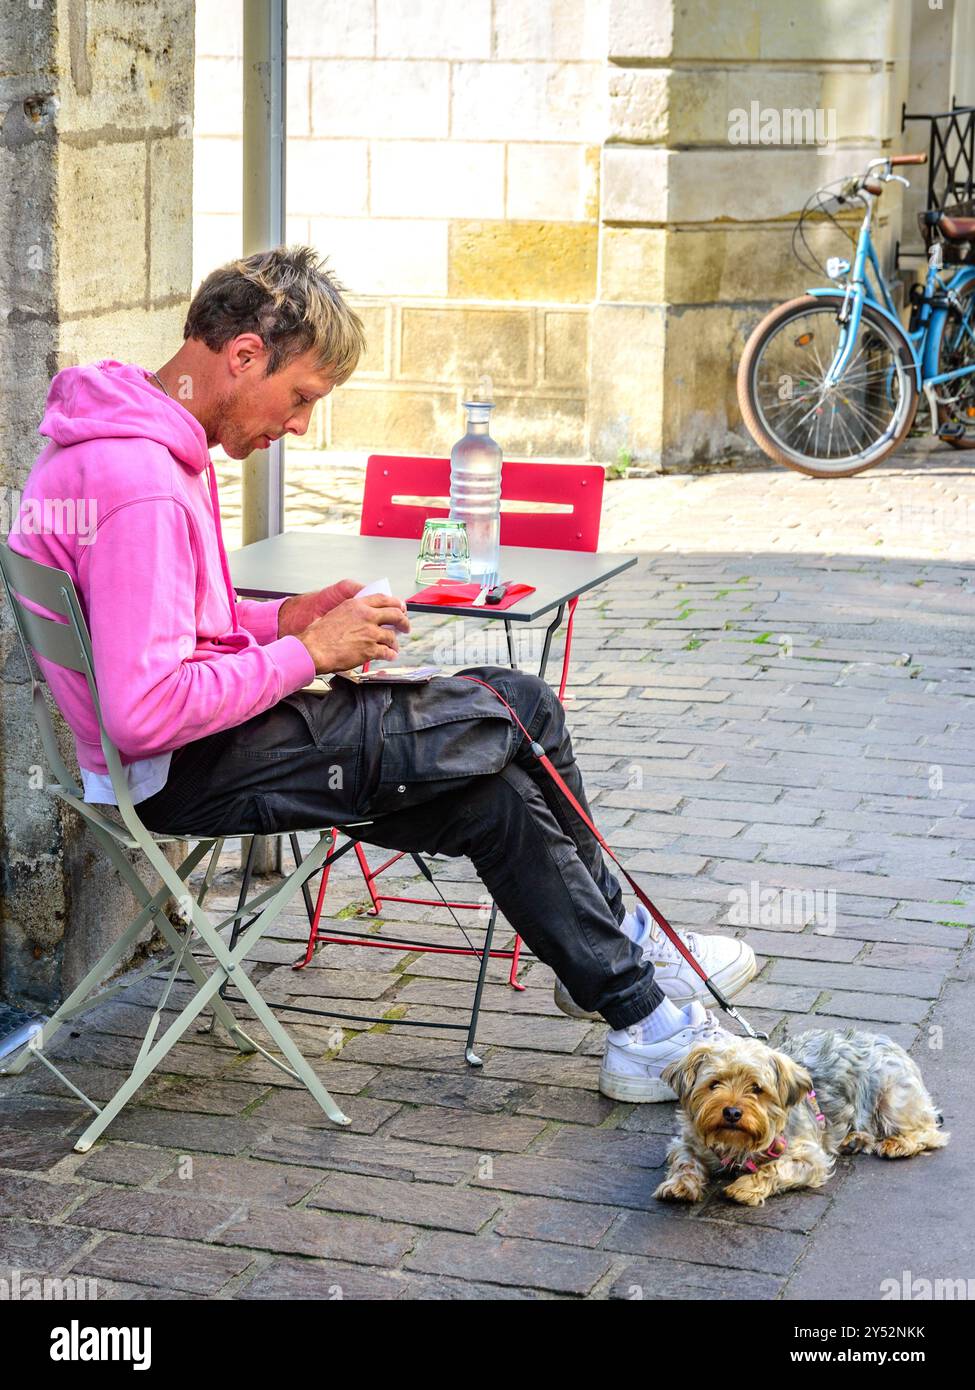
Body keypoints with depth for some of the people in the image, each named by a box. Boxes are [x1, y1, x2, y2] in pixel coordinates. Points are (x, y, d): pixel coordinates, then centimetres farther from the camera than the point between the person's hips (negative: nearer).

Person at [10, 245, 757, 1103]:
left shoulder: (133, 444, 8)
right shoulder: (139, 486, -26)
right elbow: (147, 713, -31)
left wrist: (278, 620, 3)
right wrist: (306, 653, -19)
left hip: (199, 748, 11)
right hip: (195, 774, -11)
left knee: (497, 795, 6)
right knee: (522, 708, -4)